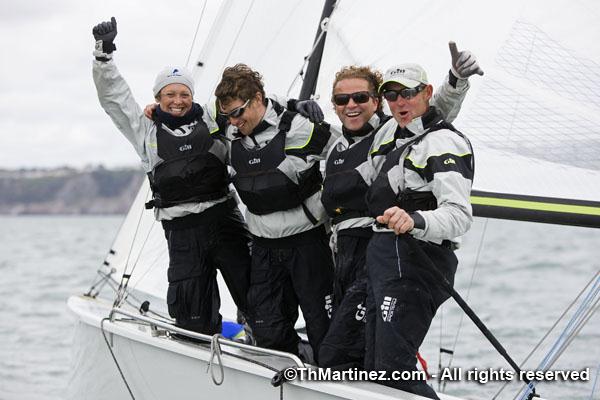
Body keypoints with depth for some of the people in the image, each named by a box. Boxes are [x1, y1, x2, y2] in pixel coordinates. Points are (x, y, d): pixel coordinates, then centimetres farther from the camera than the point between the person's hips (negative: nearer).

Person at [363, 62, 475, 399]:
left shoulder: (444, 142, -11)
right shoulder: (395, 133, 19)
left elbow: (460, 215, -25)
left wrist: (414, 221, -43)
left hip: (412, 262, -10)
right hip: (385, 257, 10)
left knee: (393, 370, -18)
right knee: (374, 370, 11)